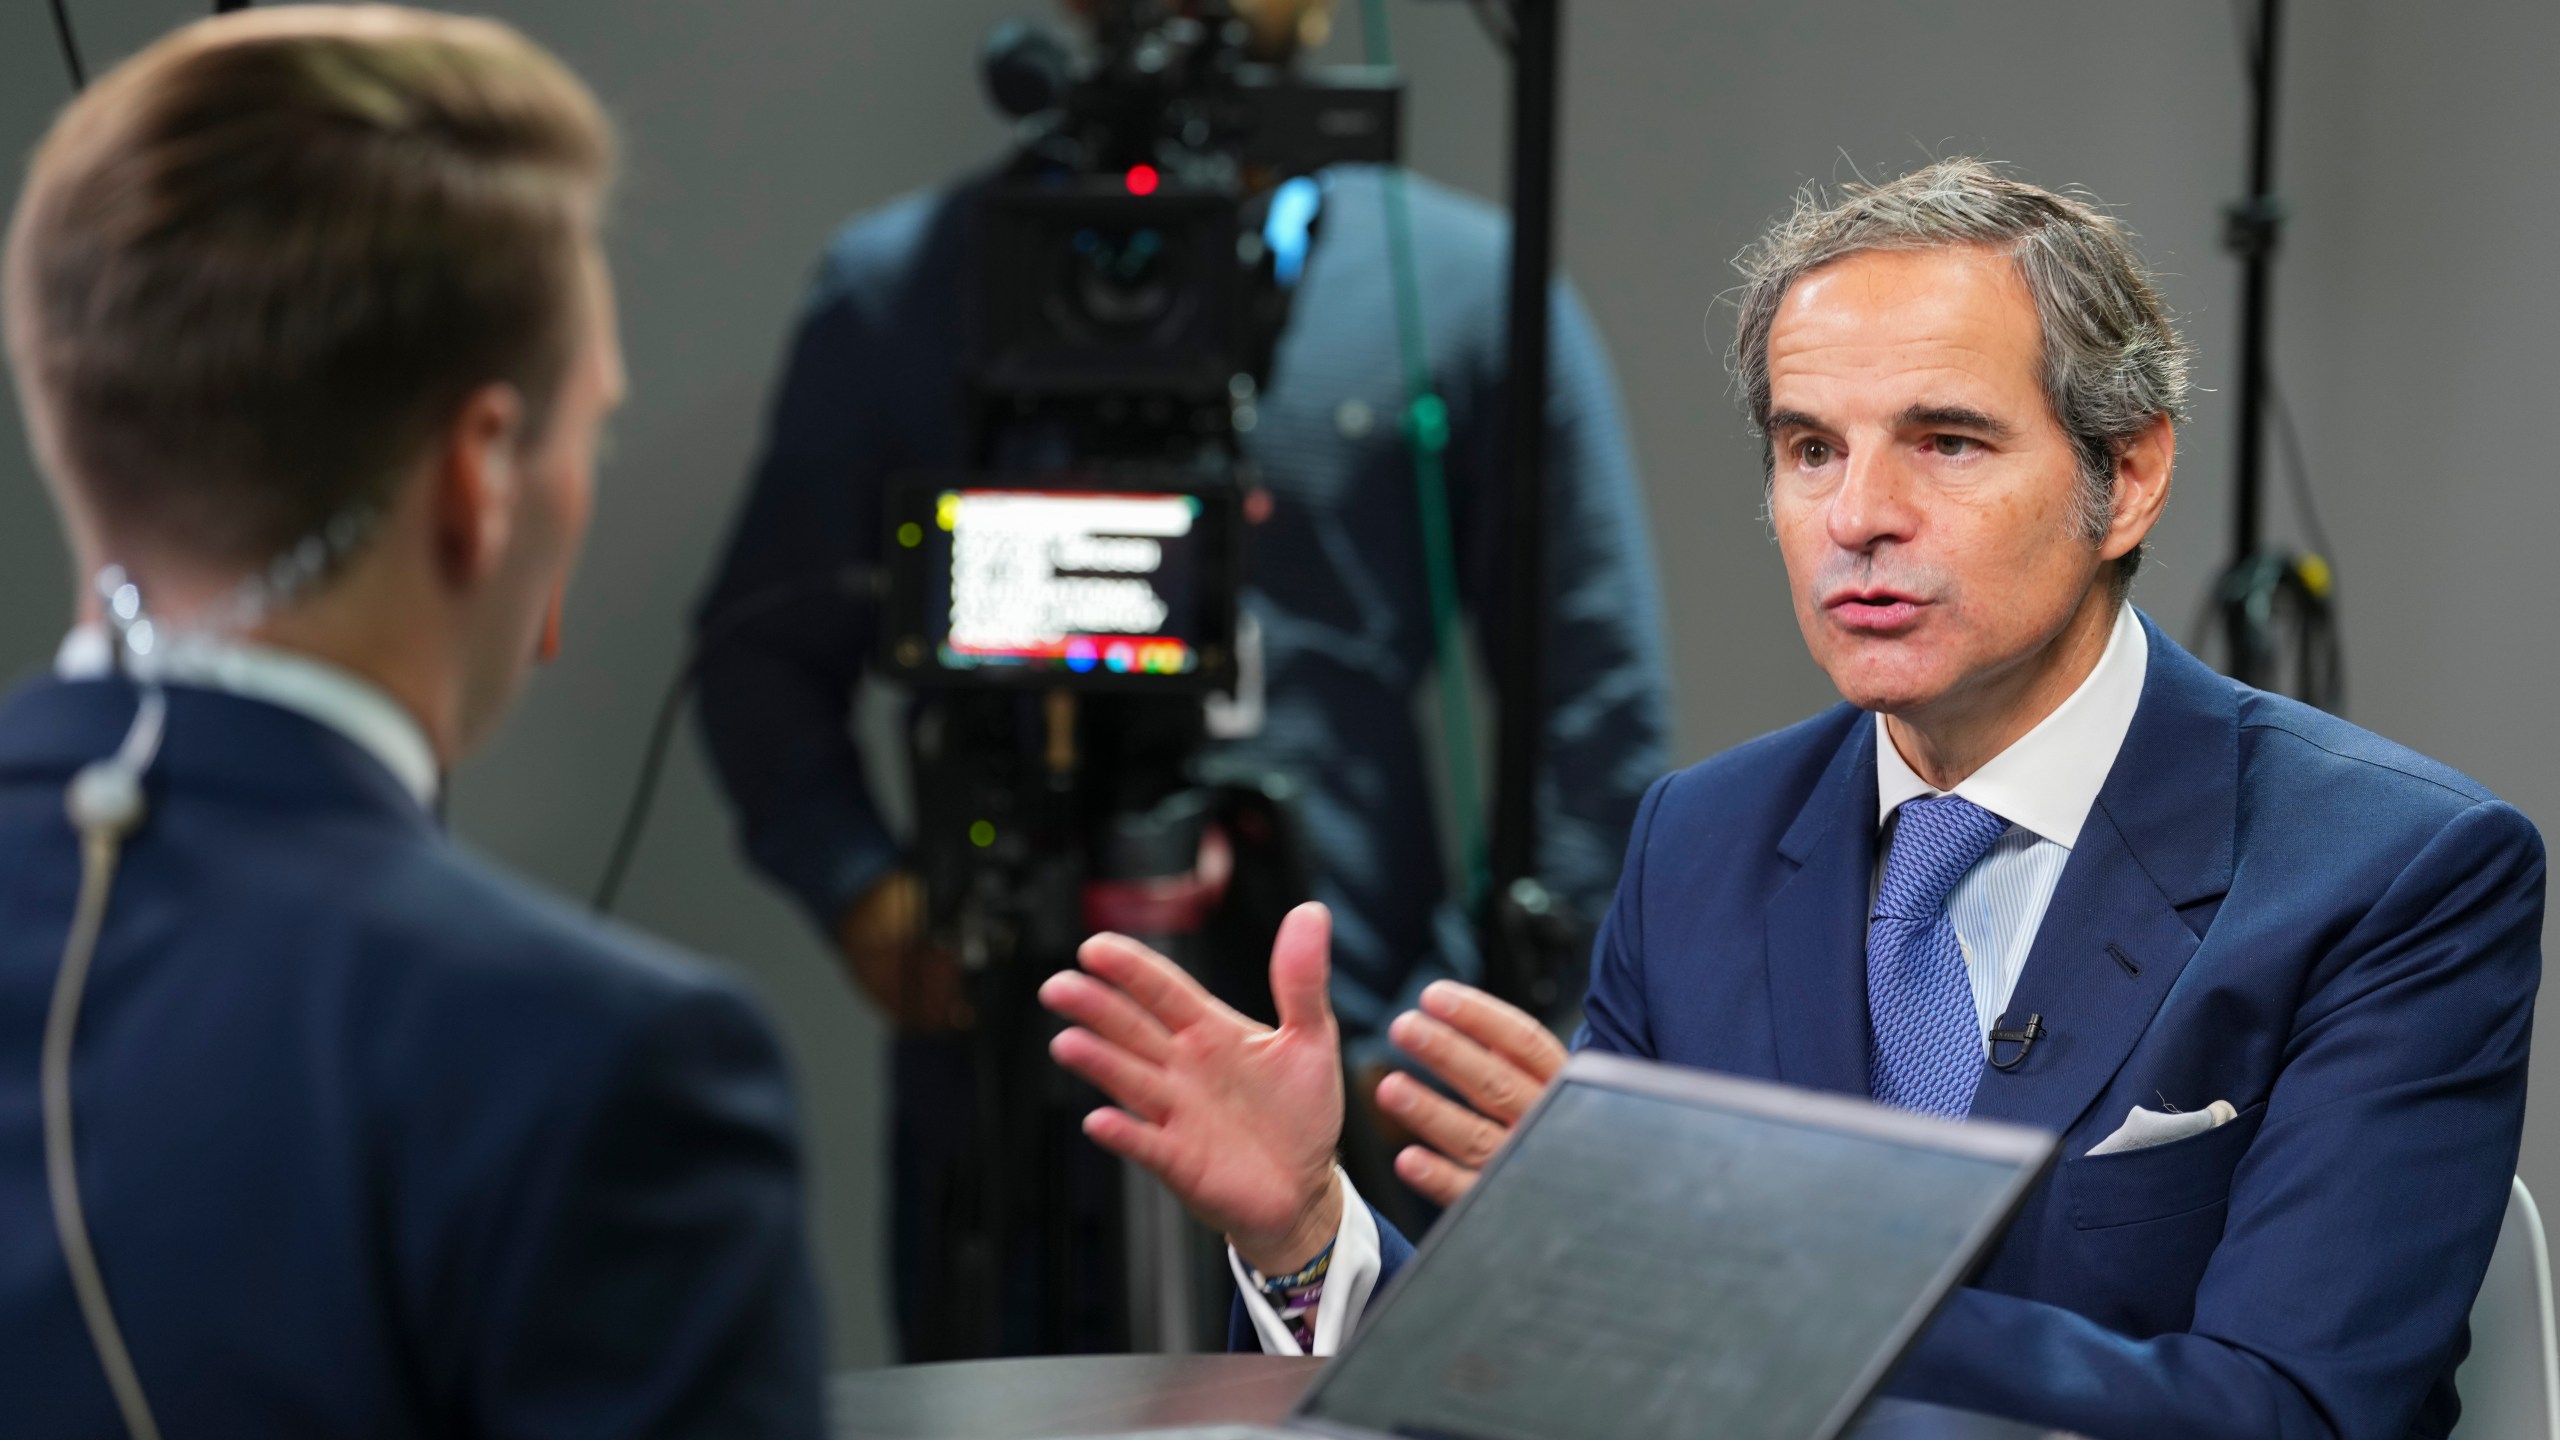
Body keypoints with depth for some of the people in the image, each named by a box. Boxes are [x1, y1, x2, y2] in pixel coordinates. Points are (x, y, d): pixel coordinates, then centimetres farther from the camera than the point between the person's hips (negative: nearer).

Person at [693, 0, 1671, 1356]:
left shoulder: (1466, 286, 5)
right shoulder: (896, 287, 10)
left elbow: (1603, 720, 3)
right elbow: (765, 655, 13)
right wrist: (852, 888, -6)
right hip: (998, 1083, 1)